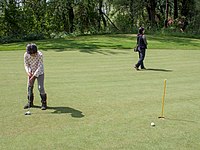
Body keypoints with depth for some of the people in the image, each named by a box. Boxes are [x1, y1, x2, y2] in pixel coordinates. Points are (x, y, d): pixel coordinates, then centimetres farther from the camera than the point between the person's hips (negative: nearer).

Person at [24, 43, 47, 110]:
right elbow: (26, 65, -6)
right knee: (29, 87, 6)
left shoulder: (40, 55, -28)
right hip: (31, 73, 4)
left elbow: (39, 67, -25)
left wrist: (33, 76, -29)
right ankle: (30, 102, 22)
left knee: (41, 87, -10)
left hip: (39, 72, -4)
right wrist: (28, 72, -24)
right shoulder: (26, 55, -18)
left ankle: (44, 103, 3)